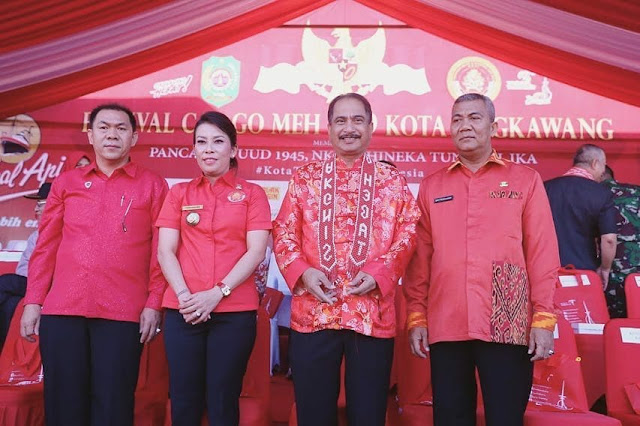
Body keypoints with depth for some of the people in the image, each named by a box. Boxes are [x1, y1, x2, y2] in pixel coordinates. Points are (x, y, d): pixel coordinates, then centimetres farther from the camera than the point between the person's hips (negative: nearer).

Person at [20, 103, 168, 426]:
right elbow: (45, 246, 12)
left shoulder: (153, 186, 6)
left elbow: (161, 250, 2)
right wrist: (32, 301, 6)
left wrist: (153, 304, -5)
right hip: (63, 309, 2)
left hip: (123, 313, -2)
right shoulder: (66, 182, 13)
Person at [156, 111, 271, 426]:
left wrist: (219, 293, -14)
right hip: (182, 310, 2)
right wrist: (184, 295, -11)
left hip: (235, 310, -2)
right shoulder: (179, 193, 13)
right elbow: (165, 251, 5)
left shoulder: (252, 194, 7)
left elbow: (256, 251, -3)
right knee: (183, 400, 5)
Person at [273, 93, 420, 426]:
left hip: (372, 315, 0)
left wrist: (378, 273, -11)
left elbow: (407, 233, 4)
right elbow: (283, 232, 6)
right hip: (313, 313, 1)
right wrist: (302, 271, -11)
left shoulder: (391, 180, 9)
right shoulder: (305, 177, 9)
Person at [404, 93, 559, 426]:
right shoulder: (432, 186, 11)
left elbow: (542, 253, 2)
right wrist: (416, 317, 4)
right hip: (445, 326, 2)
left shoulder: (525, 180, 7)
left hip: (508, 325, -2)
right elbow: (420, 257, 9)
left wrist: (543, 319, -4)